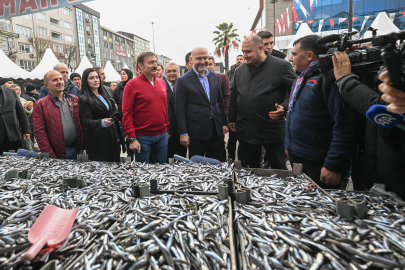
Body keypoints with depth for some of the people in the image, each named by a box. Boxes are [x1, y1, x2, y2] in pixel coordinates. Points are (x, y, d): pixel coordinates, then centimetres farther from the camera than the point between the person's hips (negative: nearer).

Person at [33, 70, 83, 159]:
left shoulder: (75, 99, 11)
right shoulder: (40, 105, 1)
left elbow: (82, 123, 12)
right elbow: (40, 133, -4)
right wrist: (51, 157, -11)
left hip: (78, 151, 3)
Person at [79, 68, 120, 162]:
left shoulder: (104, 96, 16)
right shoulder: (84, 100, -4)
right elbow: (86, 122, -12)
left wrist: (117, 136, 17)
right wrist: (102, 123, -31)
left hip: (111, 137, 6)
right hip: (97, 141, -6)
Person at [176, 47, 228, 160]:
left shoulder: (214, 77, 10)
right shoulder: (183, 81, -6)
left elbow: (220, 101, 15)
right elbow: (180, 109, -7)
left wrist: (224, 123, 12)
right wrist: (183, 133, -10)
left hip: (216, 130, 5)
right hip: (196, 132, -4)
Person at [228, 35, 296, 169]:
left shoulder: (281, 66, -6)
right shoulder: (240, 70, 9)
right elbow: (234, 96, 17)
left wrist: (284, 107, -22)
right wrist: (232, 118, 15)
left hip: (273, 131, -4)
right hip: (245, 131, 4)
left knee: (279, 169, 11)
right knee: (250, 168, 18)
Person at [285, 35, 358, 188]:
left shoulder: (329, 78, -18)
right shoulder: (302, 79, 13)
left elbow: (344, 125, -23)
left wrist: (333, 166, -22)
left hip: (317, 164, -9)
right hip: (296, 157, 9)